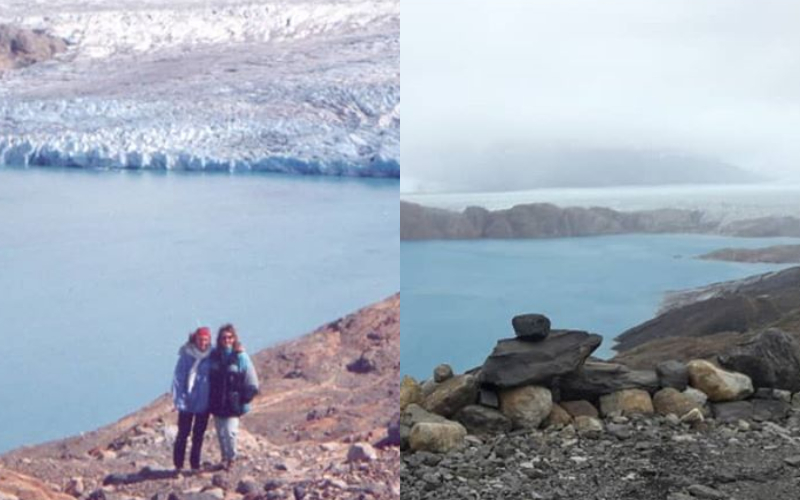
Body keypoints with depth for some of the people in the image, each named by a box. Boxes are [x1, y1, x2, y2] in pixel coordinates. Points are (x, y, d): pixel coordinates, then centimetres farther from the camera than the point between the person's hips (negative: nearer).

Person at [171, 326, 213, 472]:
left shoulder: (211, 357, -3)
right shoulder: (186, 355, -9)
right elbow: (178, 378, -8)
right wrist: (179, 399, -14)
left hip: (204, 403, 2)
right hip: (187, 402, -2)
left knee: (199, 435, 12)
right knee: (183, 434, 6)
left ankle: (195, 465, 23)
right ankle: (178, 466, 16)